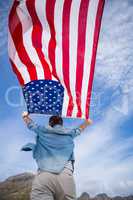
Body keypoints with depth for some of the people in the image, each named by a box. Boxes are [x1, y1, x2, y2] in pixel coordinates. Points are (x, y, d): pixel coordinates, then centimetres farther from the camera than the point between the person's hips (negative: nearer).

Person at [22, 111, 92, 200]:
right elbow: (79, 130, 45)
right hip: (65, 175, 1)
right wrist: (87, 122, 68)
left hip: (43, 175, -1)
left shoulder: (42, 130, 20)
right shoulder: (69, 133, 24)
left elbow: (31, 124, 39)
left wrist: (26, 116, 62)